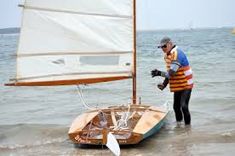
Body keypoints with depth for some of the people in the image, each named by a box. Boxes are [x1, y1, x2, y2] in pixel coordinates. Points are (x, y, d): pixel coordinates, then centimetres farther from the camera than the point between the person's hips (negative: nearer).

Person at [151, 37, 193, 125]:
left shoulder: (177, 54, -21)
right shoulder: (167, 55, 9)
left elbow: (172, 72, -28)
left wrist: (160, 73, -30)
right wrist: (164, 84, 6)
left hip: (186, 85, -9)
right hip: (177, 86, 9)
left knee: (184, 106, -17)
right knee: (176, 106, 15)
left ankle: (188, 125, -6)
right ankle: (178, 124, 32)